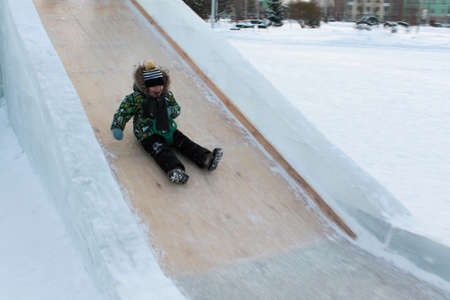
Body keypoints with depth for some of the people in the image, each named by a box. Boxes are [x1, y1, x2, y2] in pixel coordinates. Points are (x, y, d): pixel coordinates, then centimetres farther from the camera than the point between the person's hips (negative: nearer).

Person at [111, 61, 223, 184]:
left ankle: (206, 159, -29)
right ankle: (174, 170, -56)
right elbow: (123, 113, -4)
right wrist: (117, 127, -19)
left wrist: (168, 111, -9)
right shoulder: (134, 98, -5)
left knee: (185, 143, -13)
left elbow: (177, 108, 15)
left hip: (168, 129, 6)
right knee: (162, 150, -30)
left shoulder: (167, 95, 9)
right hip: (148, 135, -5)